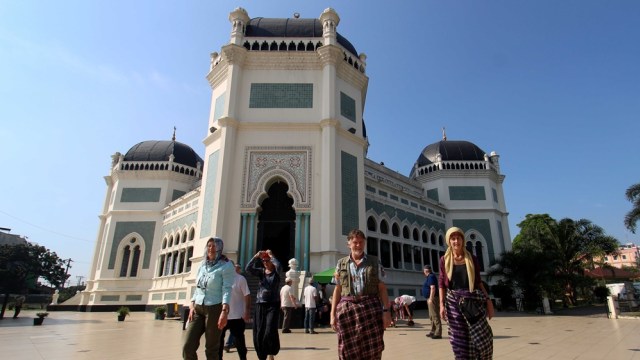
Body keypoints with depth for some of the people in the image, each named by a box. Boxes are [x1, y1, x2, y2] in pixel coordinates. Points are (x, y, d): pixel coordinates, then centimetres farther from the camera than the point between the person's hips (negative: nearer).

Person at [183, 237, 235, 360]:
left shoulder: (226, 266, -6)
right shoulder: (202, 266, 14)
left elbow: (227, 289, -15)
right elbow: (197, 288, 18)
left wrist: (225, 311, -23)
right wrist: (192, 306, 7)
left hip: (215, 309, -6)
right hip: (198, 308, 6)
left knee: (211, 348, 2)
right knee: (188, 346, 1)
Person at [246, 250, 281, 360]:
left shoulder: (276, 272, -1)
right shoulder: (261, 271, 7)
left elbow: (278, 265, -25)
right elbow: (248, 268, -9)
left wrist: (271, 255, -12)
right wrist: (256, 256, -15)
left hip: (273, 305, -3)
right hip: (260, 305, 4)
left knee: (270, 331, -10)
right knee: (259, 333, 5)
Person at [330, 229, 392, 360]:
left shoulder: (374, 262, 6)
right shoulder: (341, 264, 9)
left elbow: (382, 288, 4)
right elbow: (337, 290, 8)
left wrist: (386, 310, -5)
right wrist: (333, 314, 3)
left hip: (371, 308, -1)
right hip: (347, 309, 1)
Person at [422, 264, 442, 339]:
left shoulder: (431, 277, -14)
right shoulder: (429, 277, 17)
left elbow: (433, 288, -23)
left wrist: (431, 299, -25)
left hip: (432, 298, -11)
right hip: (430, 298, 11)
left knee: (435, 316, -11)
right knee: (432, 316, 16)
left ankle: (438, 333, -11)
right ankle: (433, 331, 24)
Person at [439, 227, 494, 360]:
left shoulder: (472, 259, 4)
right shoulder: (444, 260, 2)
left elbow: (478, 282, 10)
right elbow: (442, 283, 3)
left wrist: (488, 300, 1)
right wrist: (442, 304, -5)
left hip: (473, 301, 1)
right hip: (454, 302, 0)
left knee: (482, 337, -4)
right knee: (459, 339, 3)